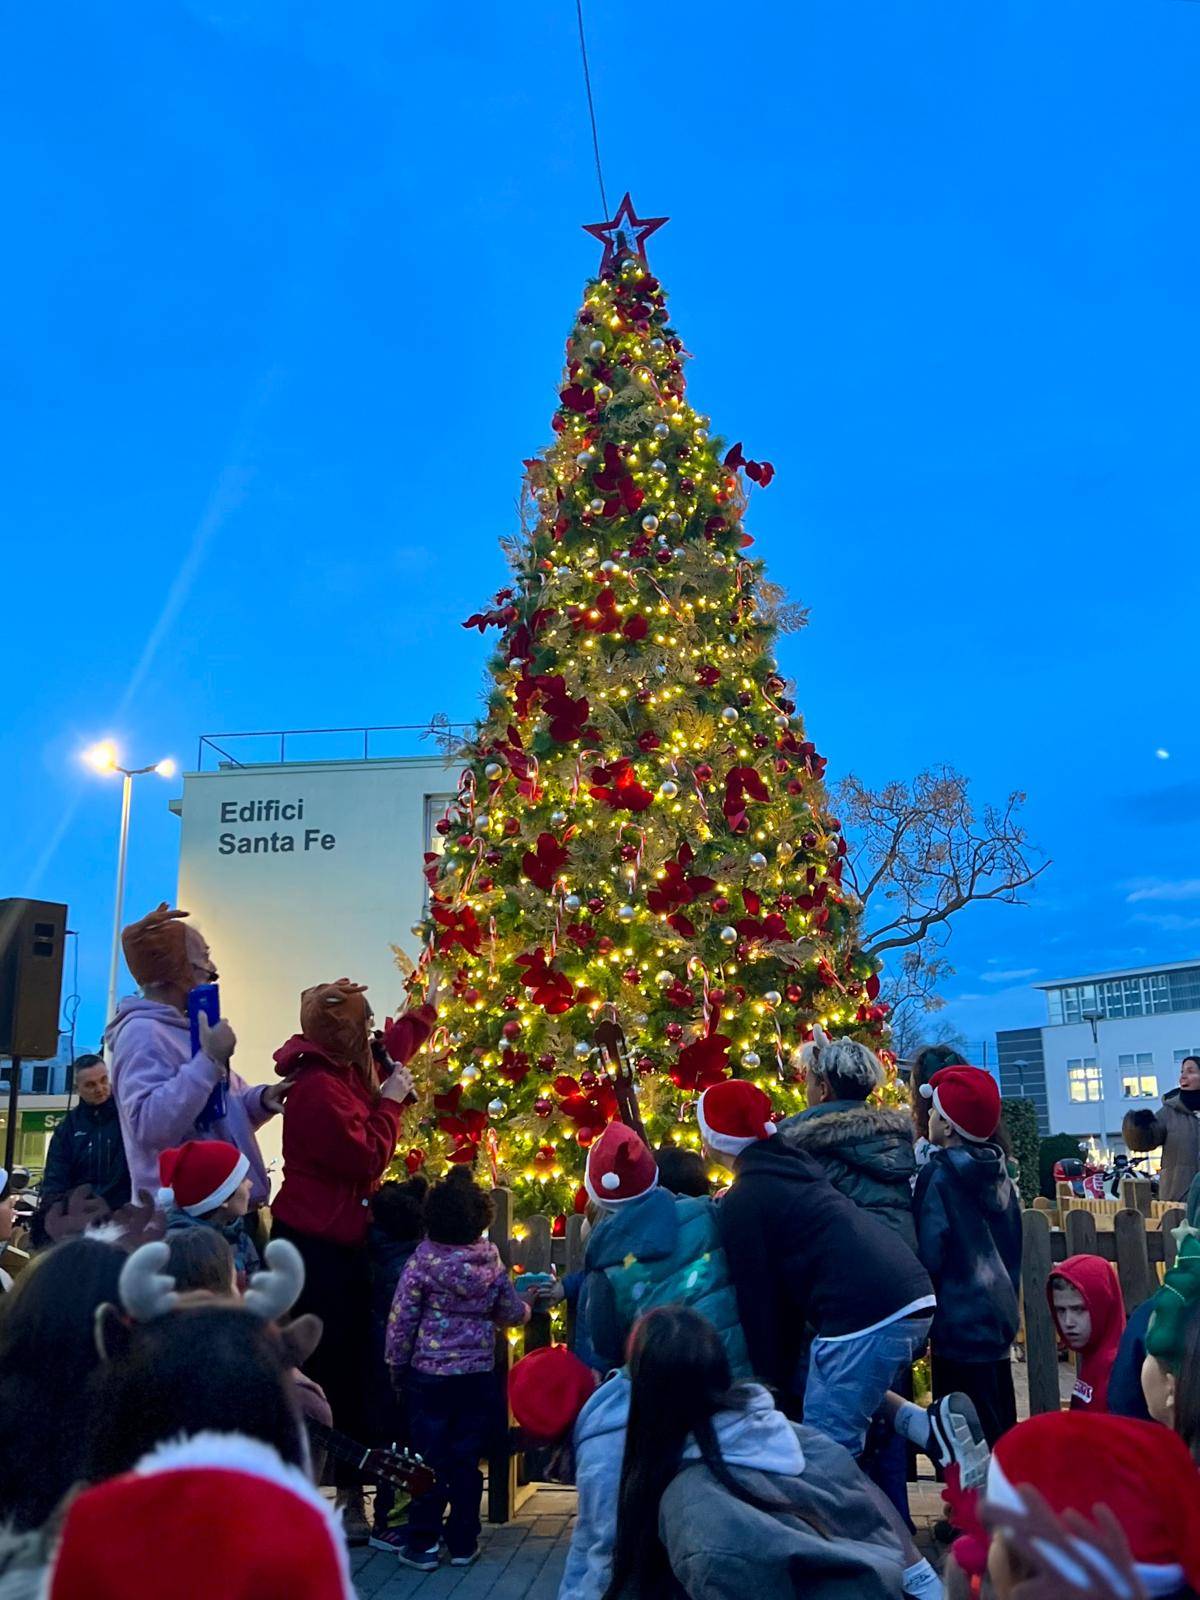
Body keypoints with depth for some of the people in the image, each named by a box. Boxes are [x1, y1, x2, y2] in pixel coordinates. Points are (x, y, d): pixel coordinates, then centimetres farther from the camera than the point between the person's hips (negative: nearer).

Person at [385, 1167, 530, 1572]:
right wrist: (527, 1306, 29)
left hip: (429, 1375, -2)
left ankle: (423, 1543, 13)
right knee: (467, 1460, 11)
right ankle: (463, 1542, 20)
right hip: (478, 1375, 2)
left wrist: (397, 1367, 5)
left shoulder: (422, 1263, -12)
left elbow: (400, 1321, -8)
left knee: (429, 1458, 8)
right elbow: (513, 1314, 6)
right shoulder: (491, 1262, -4)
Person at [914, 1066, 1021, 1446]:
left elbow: (928, 1254, -17)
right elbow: (1013, 1243, 15)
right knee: (999, 1429, 17)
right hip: (999, 1313, 8)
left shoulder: (938, 1175, -16)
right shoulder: (996, 1172, 7)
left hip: (961, 1324, -8)